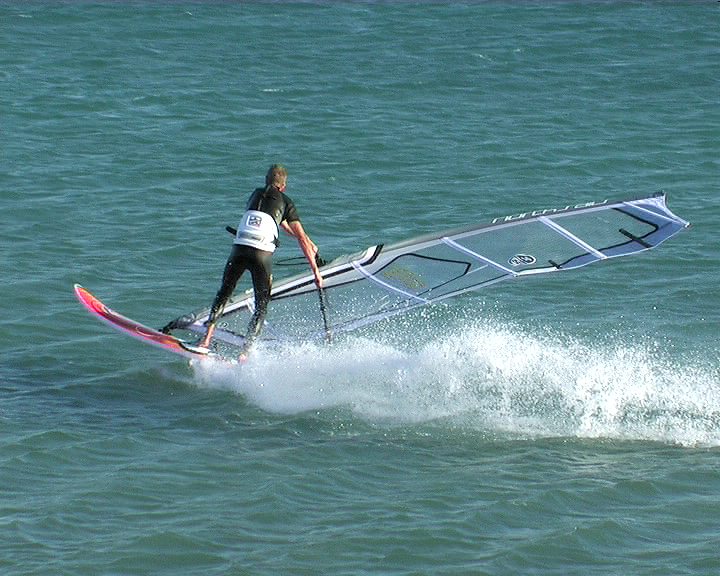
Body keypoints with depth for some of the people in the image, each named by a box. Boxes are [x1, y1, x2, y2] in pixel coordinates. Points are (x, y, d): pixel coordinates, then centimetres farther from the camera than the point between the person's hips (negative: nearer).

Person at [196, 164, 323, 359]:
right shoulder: (285, 202, 9)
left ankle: (206, 339, 7)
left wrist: (308, 243, 43)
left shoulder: (256, 195, 22)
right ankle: (245, 353, -1)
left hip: (239, 249, 3)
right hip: (262, 255, -3)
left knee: (224, 293, 21)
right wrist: (315, 270, 4)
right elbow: (301, 238, 2)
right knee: (261, 306, 10)